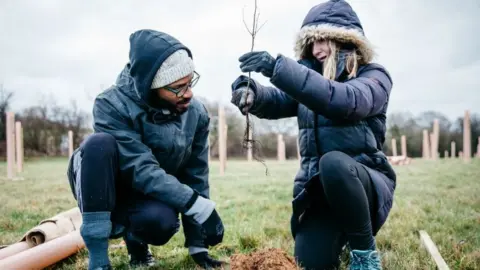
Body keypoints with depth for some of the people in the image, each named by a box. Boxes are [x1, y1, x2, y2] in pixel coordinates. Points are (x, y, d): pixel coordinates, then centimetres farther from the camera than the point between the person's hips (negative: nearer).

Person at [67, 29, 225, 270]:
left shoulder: (196, 114, -11)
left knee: (161, 220, -34)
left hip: (153, 198, 2)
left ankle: (134, 236, 6)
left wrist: (197, 245, -5)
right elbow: (141, 171, -32)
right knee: (100, 142, -34)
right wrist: (200, 206, -37)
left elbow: (195, 176, -5)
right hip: (103, 192, -2)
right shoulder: (112, 105, -24)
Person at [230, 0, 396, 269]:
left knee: (333, 163, -37)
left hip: (366, 182, -4)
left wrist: (279, 68, -36)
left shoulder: (374, 76, -7)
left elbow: (344, 101, -30)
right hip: (317, 187, 5)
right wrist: (252, 93, -29)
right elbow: (277, 102, -5)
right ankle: (342, 234, 26)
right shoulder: (311, 75, 10)